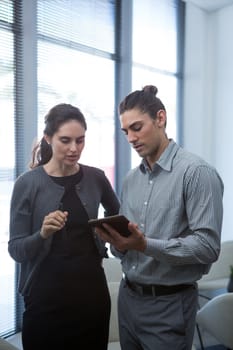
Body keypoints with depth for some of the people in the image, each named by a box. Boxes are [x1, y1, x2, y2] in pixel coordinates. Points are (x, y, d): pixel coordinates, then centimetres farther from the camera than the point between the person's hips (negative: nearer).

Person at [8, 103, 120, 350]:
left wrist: (105, 241, 6)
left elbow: (116, 214, 19)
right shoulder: (28, 183, -10)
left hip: (92, 289, 3)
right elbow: (15, 250, -10)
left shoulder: (95, 178, -1)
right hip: (47, 296, -3)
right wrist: (43, 234, -27)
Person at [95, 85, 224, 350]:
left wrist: (146, 245, -28)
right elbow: (125, 244, 11)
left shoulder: (196, 172, -14)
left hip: (169, 305, -6)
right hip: (128, 297, 6)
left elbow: (208, 246, -20)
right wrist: (118, 243, -11)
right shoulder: (130, 179, 8)